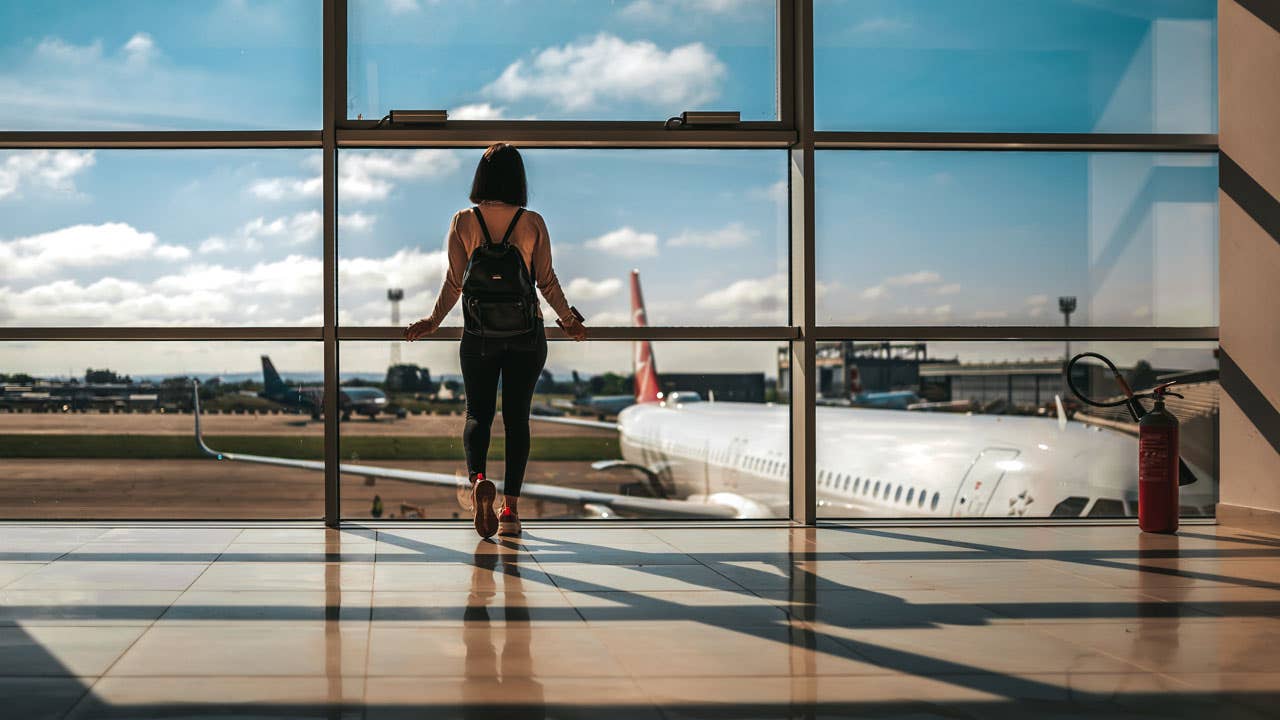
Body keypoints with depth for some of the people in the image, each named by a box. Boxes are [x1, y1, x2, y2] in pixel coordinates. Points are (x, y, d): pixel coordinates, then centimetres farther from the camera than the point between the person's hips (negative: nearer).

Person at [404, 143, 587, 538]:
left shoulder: (463, 222, -3)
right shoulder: (533, 223, -3)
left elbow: (455, 281, -5)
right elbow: (547, 280, -1)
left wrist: (433, 321, 6)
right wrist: (568, 320, 12)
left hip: (479, 331, 0)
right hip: (527, 331, 0)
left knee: (478, 413, 8)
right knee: (517, 416, 7)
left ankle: (478, 479, -21)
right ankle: (510, 509, 5)